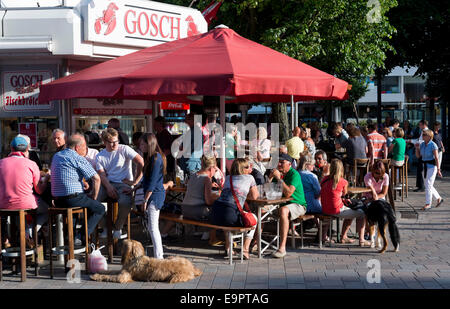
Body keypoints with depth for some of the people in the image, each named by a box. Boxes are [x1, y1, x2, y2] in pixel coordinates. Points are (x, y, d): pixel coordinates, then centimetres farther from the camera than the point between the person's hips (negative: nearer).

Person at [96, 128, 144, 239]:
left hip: (124, 183, -3)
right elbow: (102, 174, 1)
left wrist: (135, 182, -10)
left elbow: (141, 163, -8)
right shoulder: (100, 156, 12)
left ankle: (118, 227, -5)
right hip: (107, 184, 4)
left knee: (125, 203, -36)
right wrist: (108, 186, -19)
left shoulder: (124, 149, 0)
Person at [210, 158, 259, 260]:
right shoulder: (249, 178, 12)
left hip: (214, 216, 5)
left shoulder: (228, 178, 25)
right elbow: (255, 196, 20)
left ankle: (228, 247, 34)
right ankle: (245, 249, 12)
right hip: (229, 215, -5)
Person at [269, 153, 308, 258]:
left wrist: (279, 178, -25)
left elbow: (288, 193, -26)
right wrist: (271, 176, -6)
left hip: (298, 205, -8)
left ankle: (282, 248, -41)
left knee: (283, 210, -39)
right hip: (282, 203, 8)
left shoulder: (294, 174, -13)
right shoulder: (279, 173, 10)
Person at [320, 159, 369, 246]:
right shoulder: (342, 182, -13)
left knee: (351, 213, 31)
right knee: (361, 214, 11)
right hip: (337, 211, -7)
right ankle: (361, 240, 11)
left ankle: (344, 237, 36)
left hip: (325, 209, 7)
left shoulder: (325, 179, 2)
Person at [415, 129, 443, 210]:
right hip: (425, 166, 7)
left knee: (428, 185, -7)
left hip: (431, 166, -7)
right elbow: (418, 156, 11)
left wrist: (438, 169, -18)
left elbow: (436, 158, -16)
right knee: (429, 185, 14)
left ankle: (428, 204, 1)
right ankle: (439, 198, 32)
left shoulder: (433, 145, -14)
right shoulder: (422, 144, 6)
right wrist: (417, 148, -6)